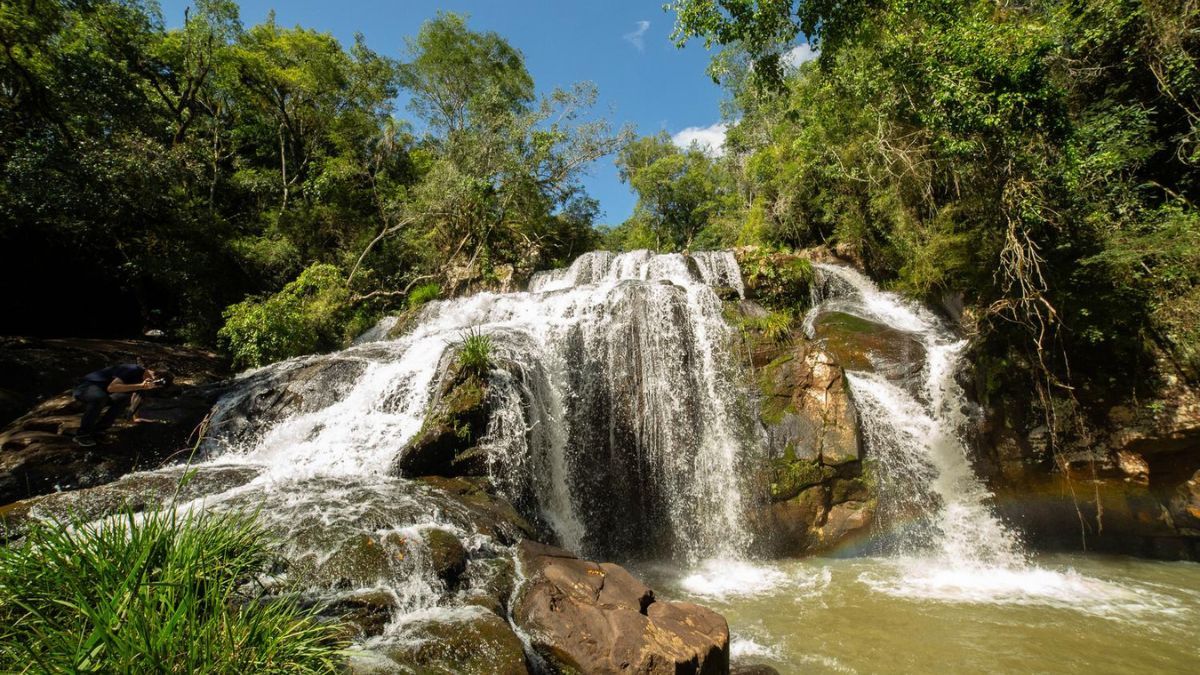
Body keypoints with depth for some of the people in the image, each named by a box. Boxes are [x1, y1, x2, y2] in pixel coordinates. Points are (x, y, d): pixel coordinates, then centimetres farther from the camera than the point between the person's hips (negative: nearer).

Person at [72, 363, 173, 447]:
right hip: (86, 387, -8)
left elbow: (135, 395, 20)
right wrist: (141, 386, -39)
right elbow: (111, 387, -37)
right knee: (100, 397, -39)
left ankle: (94, 431, -6)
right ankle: (82, 435, -22)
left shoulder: (142, 377, 3)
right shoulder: (132, 370, -25)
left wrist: (135, 417, 21)